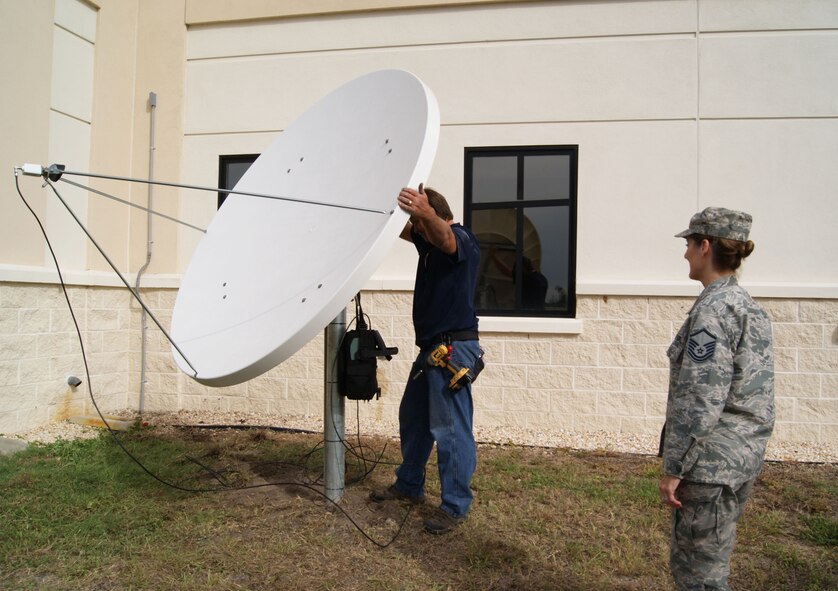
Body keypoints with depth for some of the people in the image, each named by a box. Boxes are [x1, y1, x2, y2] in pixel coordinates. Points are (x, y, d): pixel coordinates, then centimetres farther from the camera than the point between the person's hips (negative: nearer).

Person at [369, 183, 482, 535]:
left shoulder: (461, 239, -11)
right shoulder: (430, 241, 18)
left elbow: (443, 236, -35)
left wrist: (426, 212, -55)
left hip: (454, 347, -10)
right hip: (431, 346, 10)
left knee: (450, 428, -6)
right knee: (412, 419, 18)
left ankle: (455, 506, 5)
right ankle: (409, 486, 32)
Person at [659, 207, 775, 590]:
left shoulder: (713, 308, -19)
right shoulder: (750, 307, 10)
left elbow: (700, 401, -23)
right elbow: (751, 391, 16)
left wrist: (673, 468, -16)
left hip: (711, 461, -9)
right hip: (744, 456, 9)